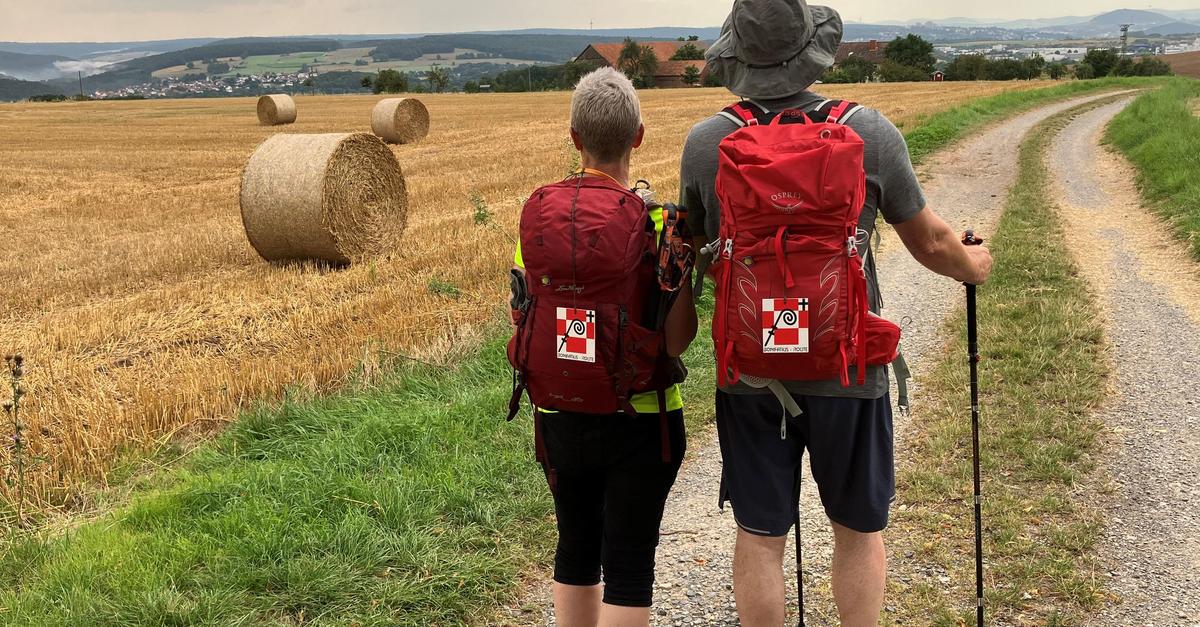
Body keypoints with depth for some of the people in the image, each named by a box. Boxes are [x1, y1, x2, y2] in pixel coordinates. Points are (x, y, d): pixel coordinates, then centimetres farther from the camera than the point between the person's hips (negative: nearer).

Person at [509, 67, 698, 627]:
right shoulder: (656, 223, -15)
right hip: (639, 423, -4)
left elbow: (523, 312, 3)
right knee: (628, 566, 6)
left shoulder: (535, 213, -4)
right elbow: (677, 341, -16)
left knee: (575, 551, 21)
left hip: (559, 419, 4)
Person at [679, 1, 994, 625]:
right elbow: (929, 241, 2)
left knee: (759, 536, 11)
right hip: (846, 370, 0)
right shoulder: (870, 133, -10)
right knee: (859, 529, 17)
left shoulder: (705, 143, -7)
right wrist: (973, 266, 24)